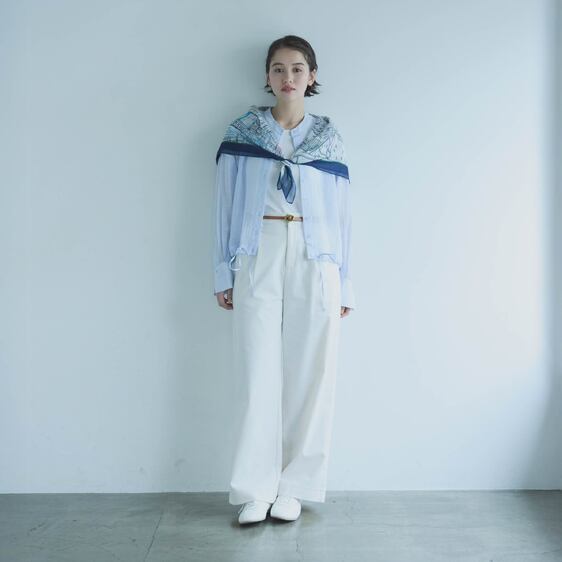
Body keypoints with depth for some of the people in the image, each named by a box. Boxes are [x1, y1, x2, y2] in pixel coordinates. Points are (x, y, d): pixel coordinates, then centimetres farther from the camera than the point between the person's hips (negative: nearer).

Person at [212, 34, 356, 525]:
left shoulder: (329, 136, 11)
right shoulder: (242, 132, 8)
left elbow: (341, 210, 11)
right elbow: (226, 203, 7)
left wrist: (345, 283, 9)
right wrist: (224, 274, 2)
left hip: (315, 258, 1)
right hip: (259, 255, -1)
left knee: (310, 373, 0)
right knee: (260, 374, -4)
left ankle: (293, 487, 13)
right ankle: (256, 490, 8)